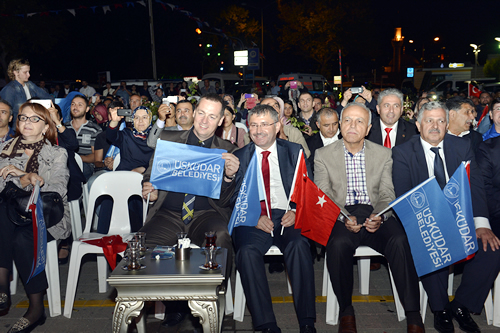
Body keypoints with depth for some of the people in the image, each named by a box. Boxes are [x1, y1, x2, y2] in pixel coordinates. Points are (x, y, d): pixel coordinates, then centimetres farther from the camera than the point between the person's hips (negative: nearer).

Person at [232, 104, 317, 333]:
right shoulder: (239, 157, 14)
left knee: (299, 245, -32)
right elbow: (234, 198, 7)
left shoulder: (294, 152, 14)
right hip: (252, 220, 1)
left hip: (287, 218, 0)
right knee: (247, 250, -31)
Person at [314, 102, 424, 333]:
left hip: (374, 216, 2)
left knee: (400, 240, -29)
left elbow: (387, 194, 7)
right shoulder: (323, 155, 8)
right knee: (339, 243, -34)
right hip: (339, 217, -1)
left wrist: (379, 216, -16)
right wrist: (344, 217, -18)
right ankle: (346, 309, -12)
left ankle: (413, 314, -17)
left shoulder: (383, 154, 13)